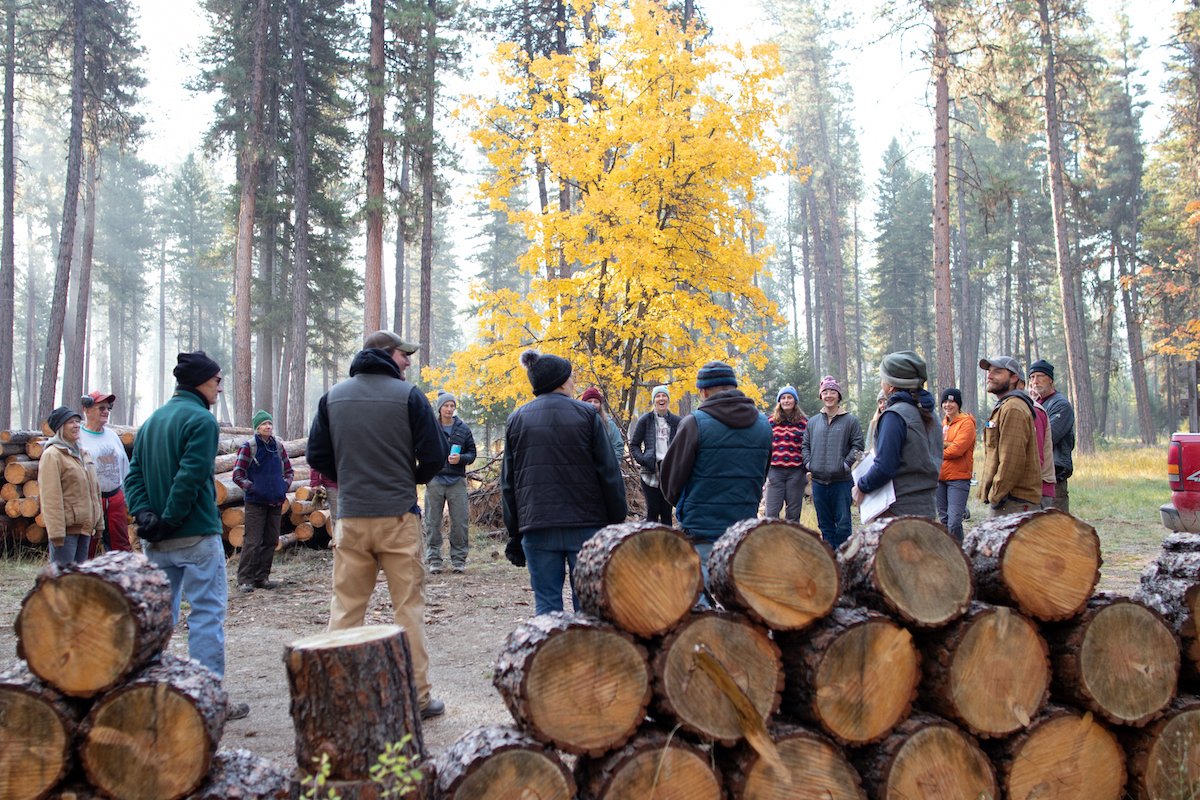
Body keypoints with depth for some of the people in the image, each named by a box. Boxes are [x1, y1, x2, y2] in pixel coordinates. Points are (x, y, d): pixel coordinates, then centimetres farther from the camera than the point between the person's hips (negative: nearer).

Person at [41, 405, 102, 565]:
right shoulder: (52, 455, -9)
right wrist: (56, 532, -21)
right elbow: (51, 497, -16)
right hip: (66, 528, -8)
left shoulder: (84, 454, 16)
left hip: (85, 527, 8)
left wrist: (98, 523, 17)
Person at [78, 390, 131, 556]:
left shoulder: (112, 435, 12)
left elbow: (125, 467, 19)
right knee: (86, 552, 3)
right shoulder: (78, 437, -8)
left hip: (116, 499, 6)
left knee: (122, 548, 10)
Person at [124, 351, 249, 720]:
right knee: (207, 613, -2)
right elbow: (191, 477, -20)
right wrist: (169, 521, -15)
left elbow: (134, 475, 8)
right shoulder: (201, 419, -10)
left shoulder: (151, 420, 15)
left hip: (156, 540, 8)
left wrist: (145, 514, -3)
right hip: (196, 536, -8)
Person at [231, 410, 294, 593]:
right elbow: (238, 475, -6)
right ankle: (245, 579, 2)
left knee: (271, 541, 8)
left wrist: (285, 486, 4)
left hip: (276, 502, 5)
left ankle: (262, 577, 17)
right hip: (255, 502, -5)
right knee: (252, 542, -6)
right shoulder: (248, 446, -5)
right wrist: (252, 488, -13)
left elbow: (288, 470, 19)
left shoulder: (278, 446, 9)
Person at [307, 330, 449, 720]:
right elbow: (435, 455, -6)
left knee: (345, 607, 10)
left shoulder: (333, 397, 6)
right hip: (398, 516, -3)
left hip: (350, 517, 3)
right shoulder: (408, 395, -5)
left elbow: (316, 454, 7)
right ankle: (419, 696, 9)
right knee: (408, 606, 4)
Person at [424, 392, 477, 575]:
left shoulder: (463, 429, 8)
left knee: (459, 523, 1)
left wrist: (460, 458, -10)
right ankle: (433, 559, 10)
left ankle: (459, 559, 9)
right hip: (435, 480, -1)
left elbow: (472, 453, 10)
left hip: (457, 481, 1)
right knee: (433, 522, 2)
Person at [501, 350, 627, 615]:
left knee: (546, 603, 6)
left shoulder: (516, 420, 8)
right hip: (586, 524, -2)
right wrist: (617, 522, 3)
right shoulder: (586, 414, -1)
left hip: (536, 527, 2)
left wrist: (514, 533, 13)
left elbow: (508, 484, 9)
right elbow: (609, 473, -3)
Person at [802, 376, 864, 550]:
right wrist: (808, 464, 2)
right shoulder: (813, 422, 11)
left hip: (841, 480, -4)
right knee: (825, 524, 11)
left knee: (843, 522, -2)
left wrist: (846, 464, -12)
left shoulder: (850, 421, -1)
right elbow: (805, 445, 16)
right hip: (818, 480, 4)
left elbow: (857, 446, -2)